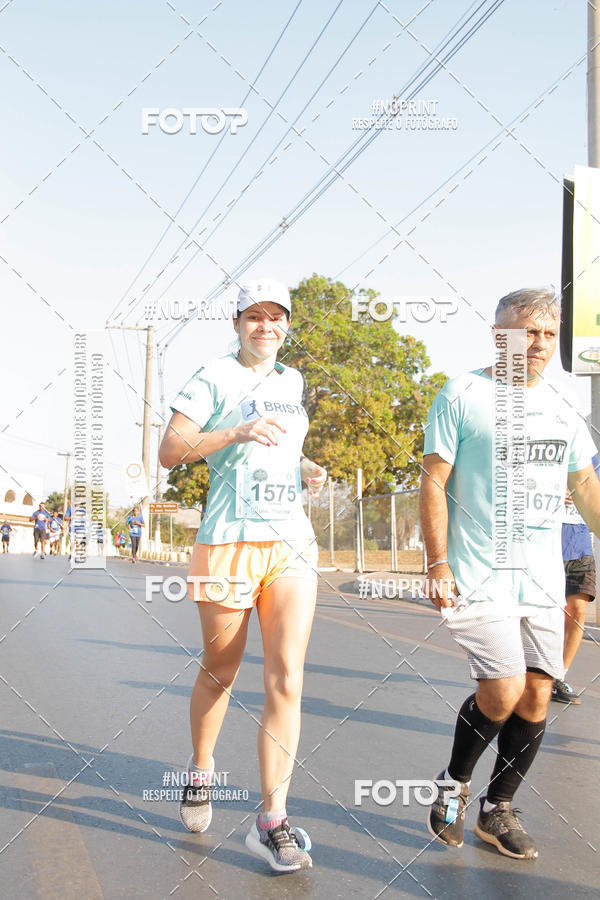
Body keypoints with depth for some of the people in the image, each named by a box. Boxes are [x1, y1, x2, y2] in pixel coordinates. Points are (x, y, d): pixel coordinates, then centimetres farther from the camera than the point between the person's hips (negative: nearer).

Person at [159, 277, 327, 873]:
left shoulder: (293, 382, 17)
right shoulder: (214, 378, 0)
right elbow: (169, 451, -9)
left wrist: (308, 470, 11)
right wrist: (238, 431, -22)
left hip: (292, 543, 4)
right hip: (229, 541, -4)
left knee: (287, 678, -6)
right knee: (220, 672, 11)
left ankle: (271, 820, 2)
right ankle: (201, 770, 39)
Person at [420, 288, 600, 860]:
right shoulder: (463, 395, -5)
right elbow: (433, 482, -7)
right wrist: (437, 564, -13)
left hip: (544, 580, 6)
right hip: (479, 577, -6)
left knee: (537, 694, 6)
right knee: (503, 691, -12)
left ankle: (497, 810, 25)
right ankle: (453, 784, 17)